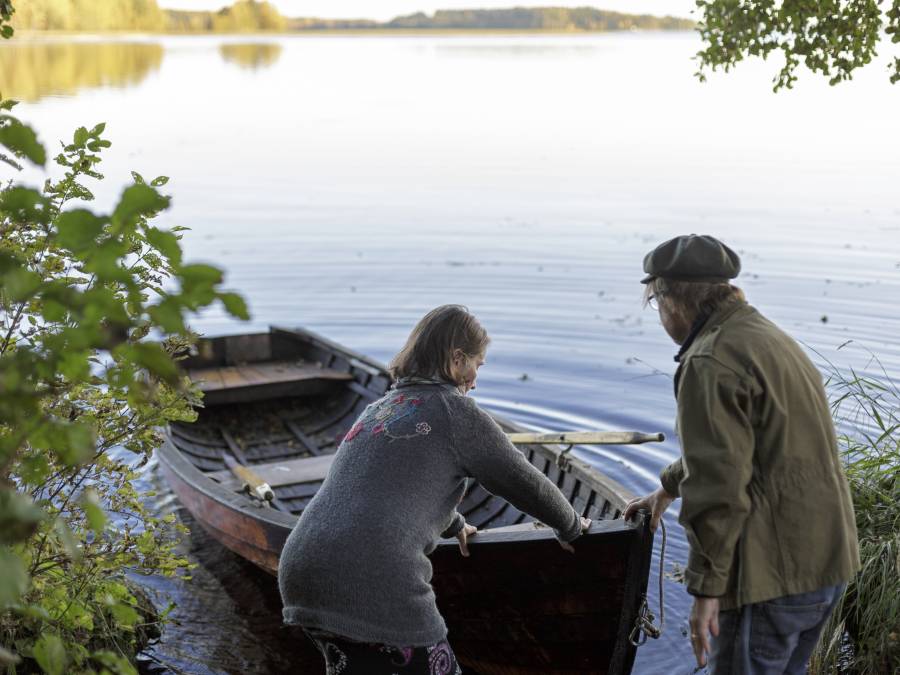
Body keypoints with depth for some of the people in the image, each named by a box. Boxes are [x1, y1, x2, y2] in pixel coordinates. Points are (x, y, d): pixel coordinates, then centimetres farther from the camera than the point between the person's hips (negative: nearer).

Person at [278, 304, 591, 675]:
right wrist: (570, 527, 31)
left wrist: (454, 525, 59)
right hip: (378, 584, -7)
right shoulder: (456, 411, 5)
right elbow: (523, 481, 13)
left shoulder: (378, 408, 26)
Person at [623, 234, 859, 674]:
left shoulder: (711, 362, -18)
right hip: (828, 560, 10)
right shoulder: (768, 337, 15)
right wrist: (668, 488, 39)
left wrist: (705, 588, -18)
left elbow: (718, 485, -23)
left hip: (773, 572, -10)